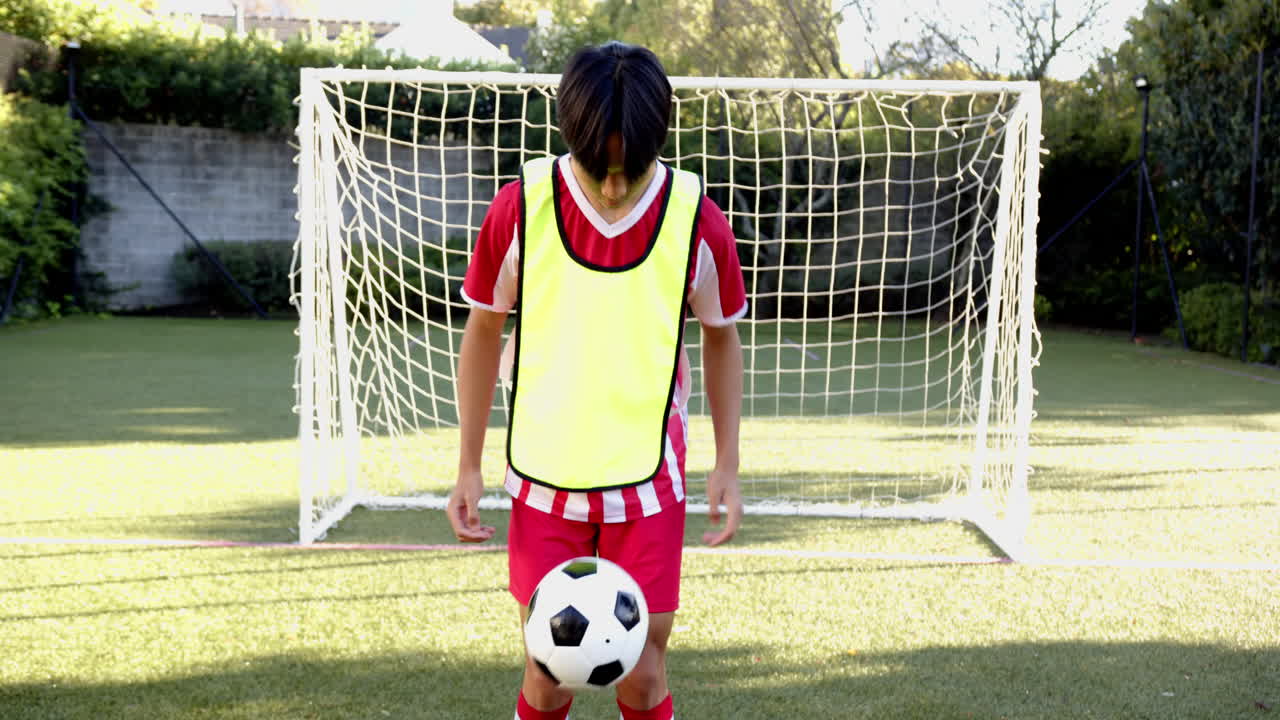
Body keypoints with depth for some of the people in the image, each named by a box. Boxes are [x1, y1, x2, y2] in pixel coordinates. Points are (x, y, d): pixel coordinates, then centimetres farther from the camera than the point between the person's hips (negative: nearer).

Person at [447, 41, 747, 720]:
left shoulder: (698, 222, -11)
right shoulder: (520, 208, -11)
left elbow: (721, 335, 6)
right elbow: (484, 332, 2)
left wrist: (727, 466, 4)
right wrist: (468, 466, 2)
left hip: (649, 484, 0)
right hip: (543, 482, 0)